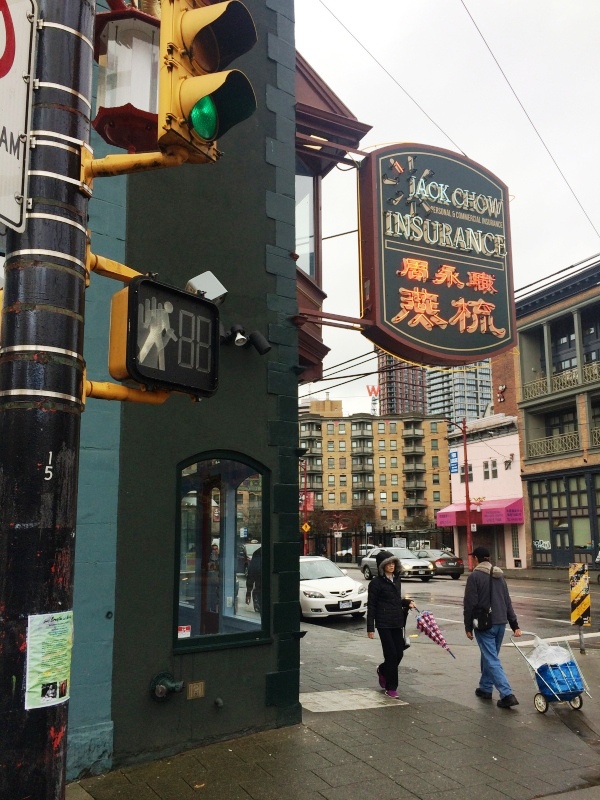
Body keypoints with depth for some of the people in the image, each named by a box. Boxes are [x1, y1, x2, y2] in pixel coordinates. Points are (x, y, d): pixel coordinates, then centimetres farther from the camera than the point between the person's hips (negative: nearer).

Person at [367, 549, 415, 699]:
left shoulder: (396, 578, 11)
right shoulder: (376, 582, -9)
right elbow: (371, 606, -8)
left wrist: (407, 602, 2)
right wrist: (370, 628, -10)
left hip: (397, 622, 7)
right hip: (384, 623, -6)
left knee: (399, 653, 8)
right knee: (391, 654, -5)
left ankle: (382, 670, 37)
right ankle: (390, 688, 8)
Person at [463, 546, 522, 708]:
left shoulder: (474, 576, -10)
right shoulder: (499, 576, 12)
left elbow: (470, 604, -12)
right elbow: (508, 602, 14)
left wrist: (468, 627, -5)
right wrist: (514, 625, 15)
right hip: (501, 623, 7)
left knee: (492, 660, -6)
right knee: (489, 657, 21)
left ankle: (507, 695, -15)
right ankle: (485, 688, 30)